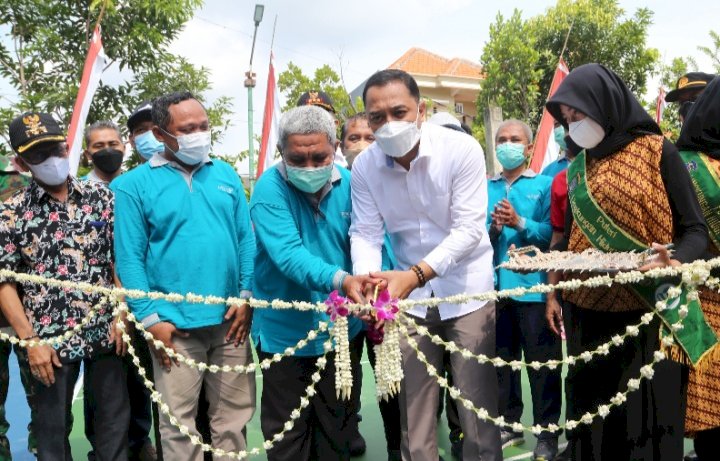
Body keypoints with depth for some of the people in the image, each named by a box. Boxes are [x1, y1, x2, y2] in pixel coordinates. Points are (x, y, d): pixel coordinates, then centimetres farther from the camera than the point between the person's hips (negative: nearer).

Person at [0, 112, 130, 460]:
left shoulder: (101, 198, 3)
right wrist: (30, 341, -8)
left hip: (104, 333, 1)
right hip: (49, 340, -1)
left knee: (115, 419, 11)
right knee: (52, 429, 12)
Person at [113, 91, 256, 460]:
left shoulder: (225, 174, 8)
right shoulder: (134, 185, -2)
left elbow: (246, 238, 8)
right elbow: (129, 258, -6)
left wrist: (248, 296, -1)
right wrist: (150, 318, -11)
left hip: (230, 319, 3)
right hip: (174, 324, -3)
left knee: (234, 415, 14)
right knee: (179, 422, 8)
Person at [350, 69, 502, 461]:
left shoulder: (462, 149, -17)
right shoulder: (364, 167, -7)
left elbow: (469, 229, -21)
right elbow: (365, 234, -6)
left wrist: (414, 275, -33)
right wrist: (367, 279, -28)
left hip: (467, 287, -2)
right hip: (408, 291, 3)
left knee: (476, 397, 3)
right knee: (413, 400, 10)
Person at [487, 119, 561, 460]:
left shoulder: (544, 185, 0)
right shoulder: (486, 188, 10)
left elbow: (553, 234, -10)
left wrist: (520, 222, -22)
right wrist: (493, 229, -15)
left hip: (533, 286, -3)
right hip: (496, 285, 4)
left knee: (542, 363, 4)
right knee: (501, 359, 14)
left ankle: (547, 431, 19)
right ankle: (508, 424, 30)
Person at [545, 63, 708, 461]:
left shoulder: (656, 151, -4)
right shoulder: (578, 168, 11)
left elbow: (695, 229, -6)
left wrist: (676, 265, -26)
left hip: (646, 311, -5)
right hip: (591, 312, 5)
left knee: (646, 413, 2)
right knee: (595, 414, 11)